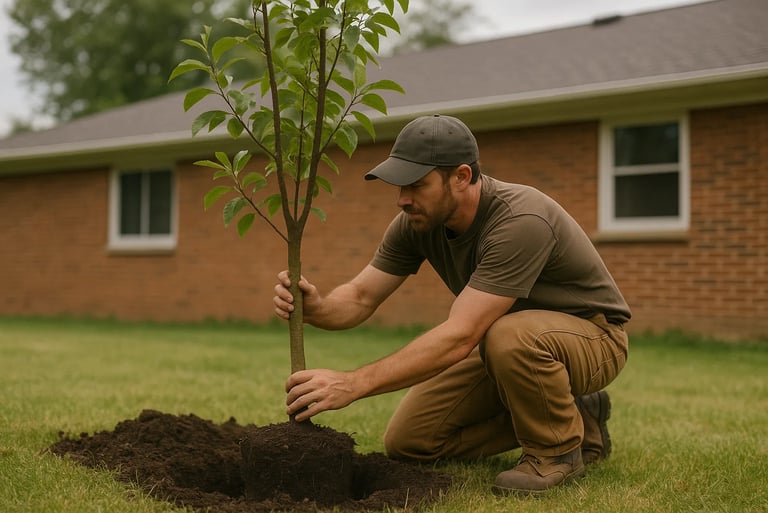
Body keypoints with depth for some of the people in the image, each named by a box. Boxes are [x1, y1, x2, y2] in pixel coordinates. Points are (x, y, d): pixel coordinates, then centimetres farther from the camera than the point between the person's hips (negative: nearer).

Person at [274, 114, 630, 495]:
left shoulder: (520, 221, -35)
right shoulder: (417, 222, -11)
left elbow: (460, 337, -40)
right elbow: (360, 298, -9)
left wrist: (353, 384, -44)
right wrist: (316, 307, -34)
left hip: (590, 337, -7)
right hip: (512, 348, 7)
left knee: (510, 335, -41)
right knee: (407, 440, -1)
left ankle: (559, 447, -10)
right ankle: (572, 416, 10)